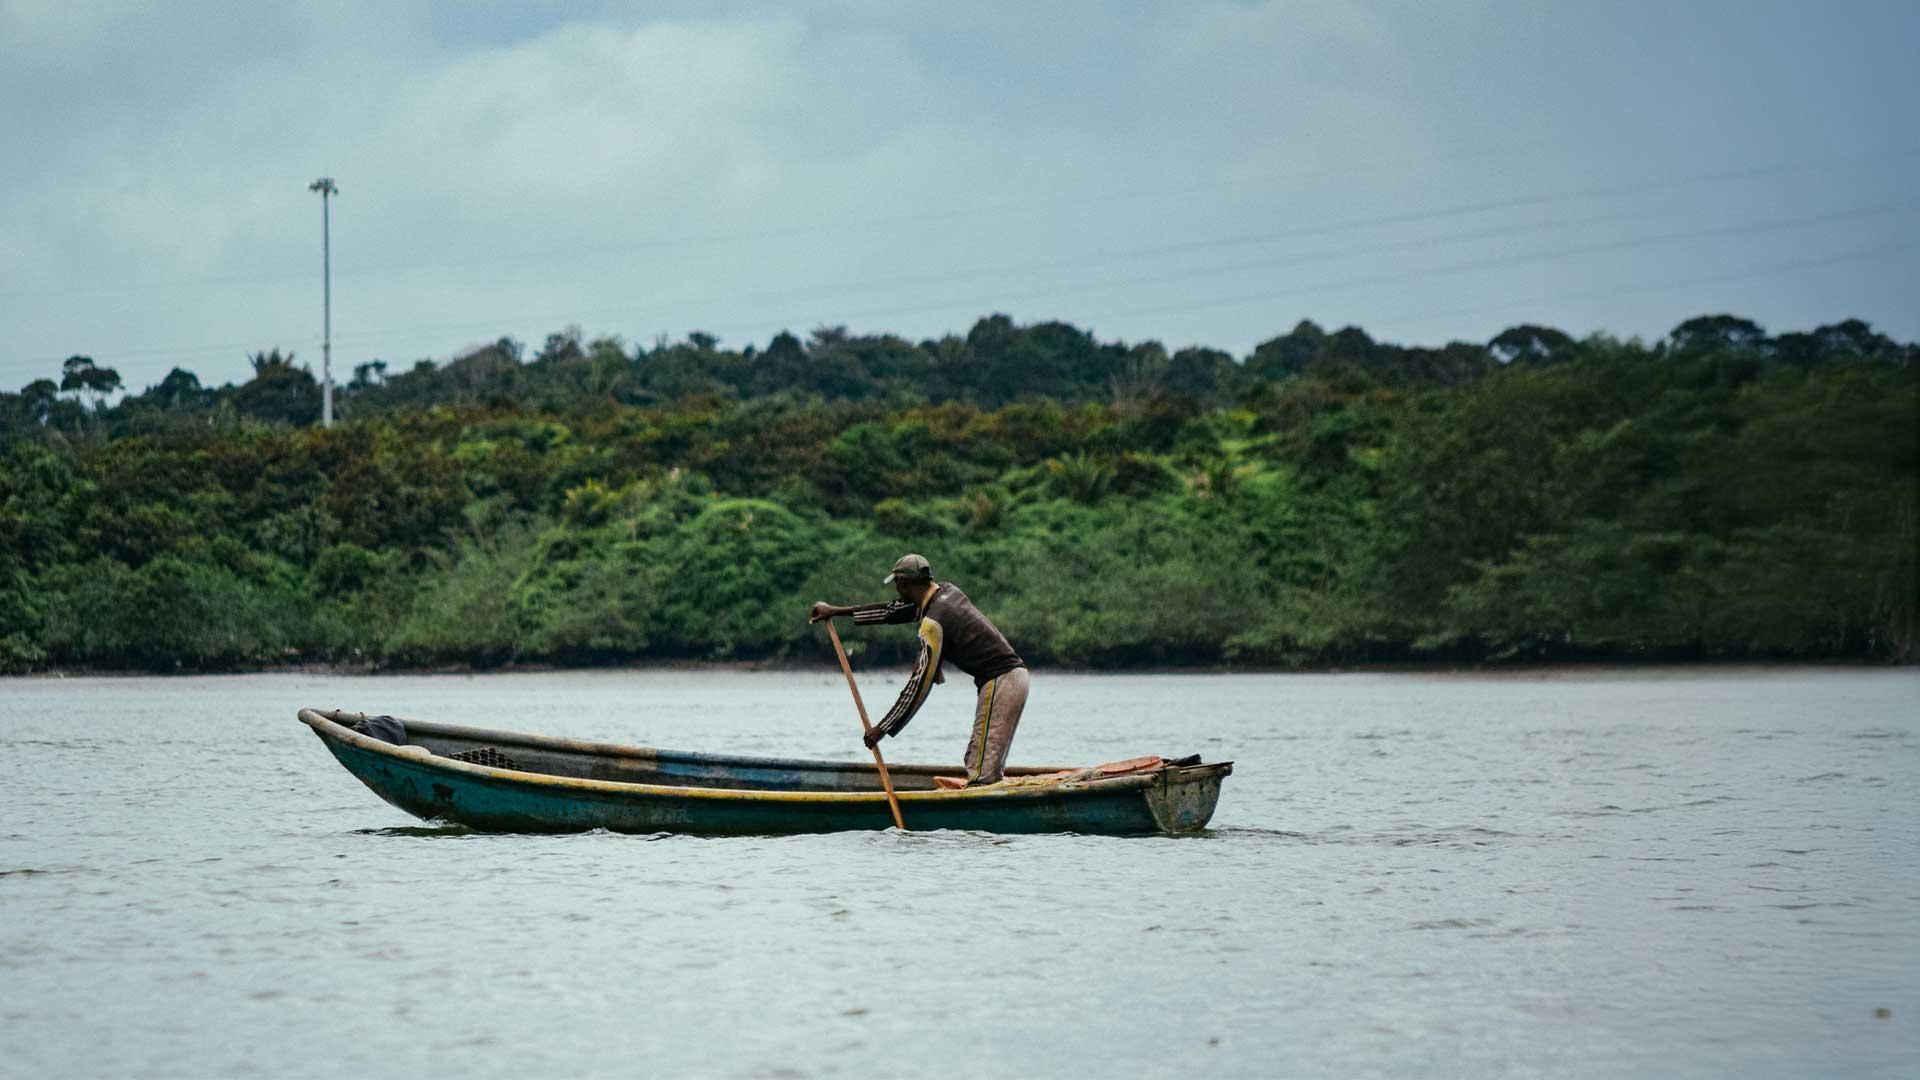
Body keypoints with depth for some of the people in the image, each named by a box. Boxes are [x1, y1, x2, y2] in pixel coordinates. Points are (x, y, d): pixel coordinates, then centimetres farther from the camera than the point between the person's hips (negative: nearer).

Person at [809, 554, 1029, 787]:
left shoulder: (933, 623, -16)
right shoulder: (947, 591, 12)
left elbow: (920, 684, -16)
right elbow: (894, 611, 24)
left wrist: (883, 729, -9)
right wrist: (837, 611, 27)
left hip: (1000, 683, -10)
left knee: (982, 773, -14)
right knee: (976, 762, 12)